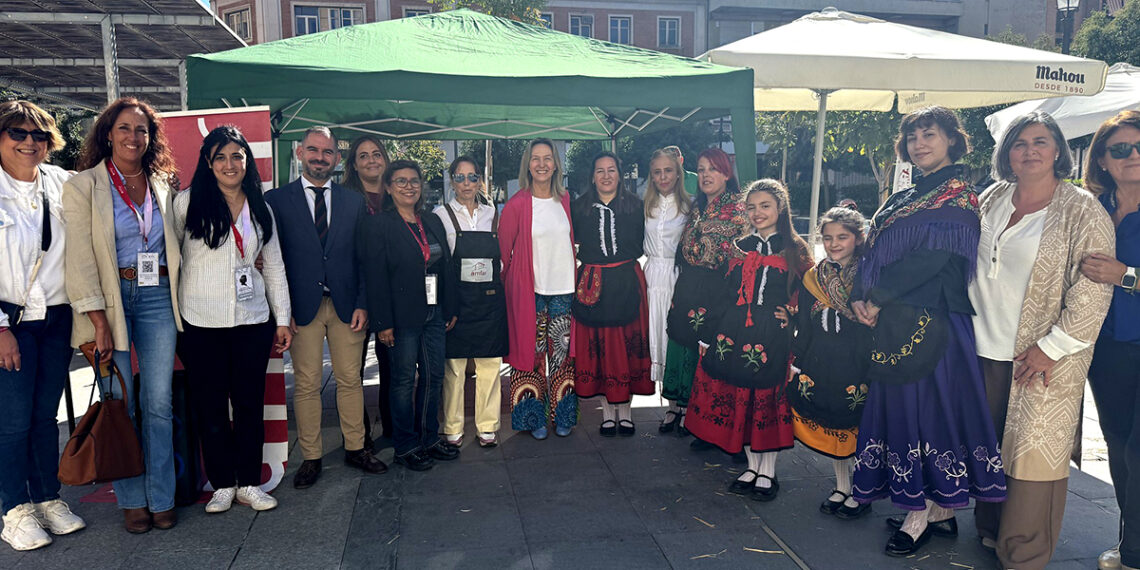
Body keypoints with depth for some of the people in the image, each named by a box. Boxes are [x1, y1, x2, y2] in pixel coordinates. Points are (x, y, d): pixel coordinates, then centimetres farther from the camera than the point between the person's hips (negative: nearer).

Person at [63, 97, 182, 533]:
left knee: (158, 403, 3)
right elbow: (80, 257, -7)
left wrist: (179, 297, 7)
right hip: (111, 299, -3)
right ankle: (132, 501, 15)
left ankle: (161, 498, 13)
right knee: (120, 405, 2)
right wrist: (97, 319, -14)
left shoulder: (162, 185, 12)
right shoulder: (83, 186, 0)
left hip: (158, 298, 3)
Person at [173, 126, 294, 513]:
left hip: (253, 320, 3)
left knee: (250, 404, 7)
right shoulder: (188, 203, 0)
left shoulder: (260, 209, 10)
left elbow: (274, 267, 13)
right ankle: (222, 485, 19)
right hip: (202, 322, -2)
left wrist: (282, 318, 9)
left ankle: (249, 484, 19)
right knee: (210, 406, 5)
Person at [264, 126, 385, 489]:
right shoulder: (277, 200, 3)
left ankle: (355, 448, 23)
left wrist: (362, 305, -1)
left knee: (350, 380, 9)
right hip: (302, 307, -2)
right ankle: (310, 457, 17)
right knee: (306, 385, 4)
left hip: (347, 305, 2)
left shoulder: (354, 201, 9)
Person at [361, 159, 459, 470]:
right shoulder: (378, 225, -6)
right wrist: (383, 322, -15)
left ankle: (428, 438, 26)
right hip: (403, 317, -6)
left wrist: (451, 309, 10)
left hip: (434, 314, 6)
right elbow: (376, 277, -11)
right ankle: (406, 447, 17)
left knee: (434, 376, 10)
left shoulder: (433, 223, 11)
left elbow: (447, 268, 13)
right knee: (404, 380, 4)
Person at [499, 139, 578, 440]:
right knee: (531, 352, 3)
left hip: (563, 289, 4)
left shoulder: (565, 200, 8)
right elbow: (503, 249, 0)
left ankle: (562, 416, 19)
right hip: (529, 290, -3)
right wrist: (507, 280, 0)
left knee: (562, 352, 7)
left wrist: (575, 280, 14)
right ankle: (534, 418, 16)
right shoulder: (517, 204, -5)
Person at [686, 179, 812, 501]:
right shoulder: (738, 247, 11)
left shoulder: (795, 250, 3)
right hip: (733, 334, 3)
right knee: (739, 400, 7)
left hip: (772, 337, -3)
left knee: (768, 400, 3)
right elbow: (718, 294, 10)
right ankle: (752, 466, 24)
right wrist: (707, 335, 6)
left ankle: (767, 473, 18)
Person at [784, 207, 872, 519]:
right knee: (831, 428, 15)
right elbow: (805, 330, 9)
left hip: (858, 367, -4)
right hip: (821, 369, 4)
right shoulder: (812, 279, 5)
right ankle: (841, 487, 33)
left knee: (857, 430, 5)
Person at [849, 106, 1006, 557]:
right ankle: (935, 510, 22)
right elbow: (874, 251, 14)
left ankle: (923, 515, 10)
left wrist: (879, 299, -15)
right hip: (893, 321, 8)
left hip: (932, 321, -8)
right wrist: (860, 296, -2)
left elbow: (932, 258, -17)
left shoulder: (959, 195, -6)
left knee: (928, 402, -3)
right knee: (899, 405, 9)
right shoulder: (902, 200, 17)